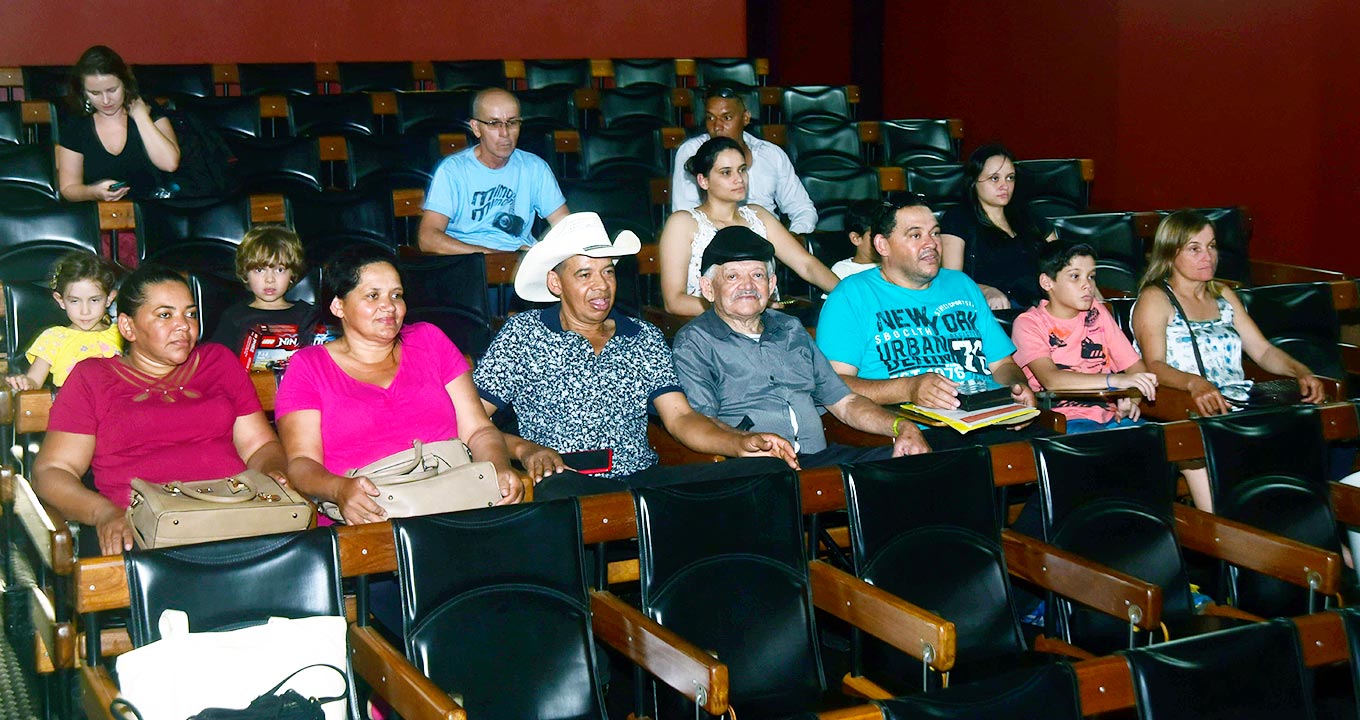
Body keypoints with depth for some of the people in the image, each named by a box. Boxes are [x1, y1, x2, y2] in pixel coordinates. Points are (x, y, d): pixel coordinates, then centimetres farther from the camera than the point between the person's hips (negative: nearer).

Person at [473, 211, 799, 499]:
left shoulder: (645, 338, 19)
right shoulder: (523, 334, 8)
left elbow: (679, 417, 10)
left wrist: (741, 443, -9)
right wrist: (523, 447, -17)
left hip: (645, 478, 4)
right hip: (572, 480, -3)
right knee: (557, 491, -44)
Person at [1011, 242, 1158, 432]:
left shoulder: (1097, 313, 17)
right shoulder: (1029, 324, -2)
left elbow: (1136, 366, 14)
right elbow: (1050, 379, -19)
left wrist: (1131, 401, -9)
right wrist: (1116, 380, -30)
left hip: (1110, 414, 5)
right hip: (1064, 420, -5)